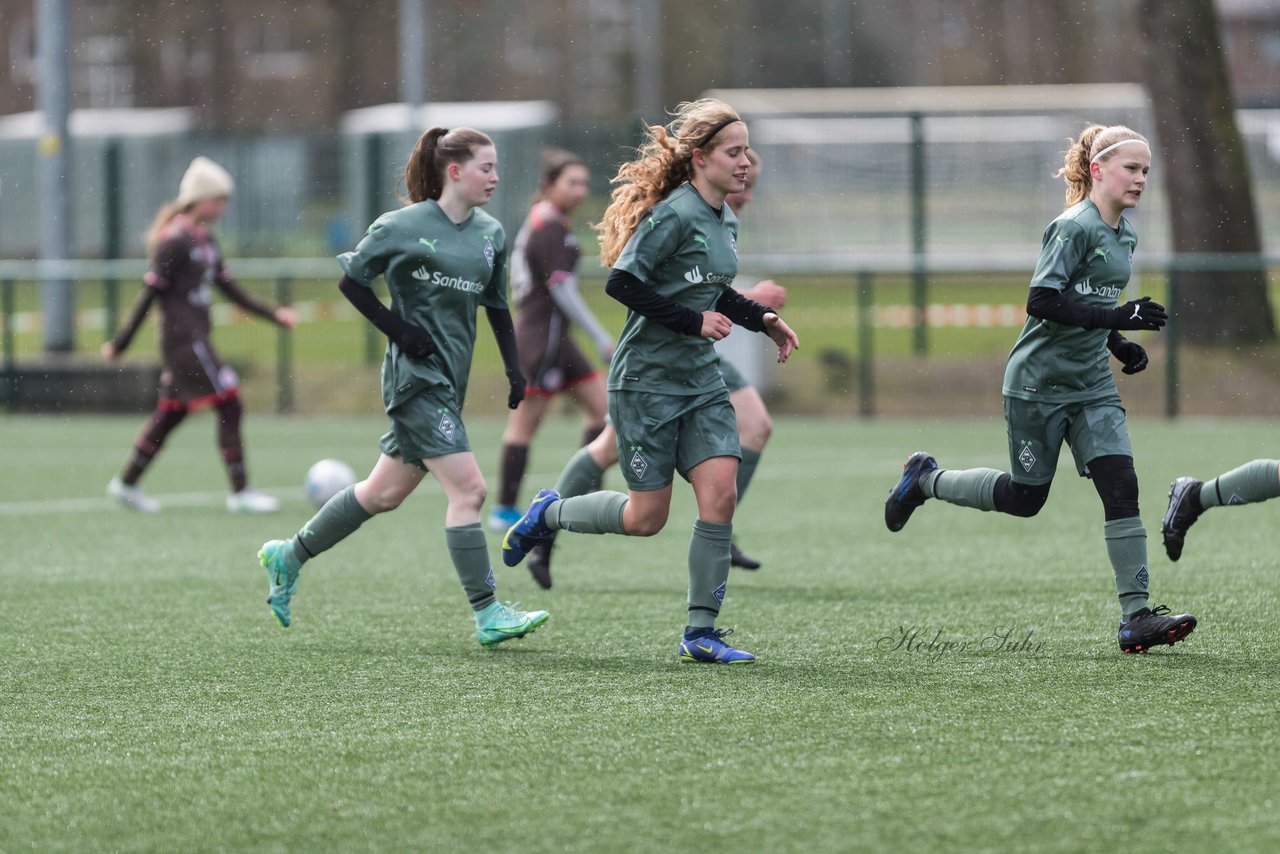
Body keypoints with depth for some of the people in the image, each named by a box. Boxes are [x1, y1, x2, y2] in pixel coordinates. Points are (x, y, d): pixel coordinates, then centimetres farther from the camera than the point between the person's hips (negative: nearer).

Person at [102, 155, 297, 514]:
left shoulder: (205, 241, 14)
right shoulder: (175, 241, -14)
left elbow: (229, 288, 19)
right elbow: (151, 293, -14)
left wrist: (272, 314, 13)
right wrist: (121, 343, -12)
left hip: (196, 337, 9)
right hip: (182, 336, -9)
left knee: (170, 414, 14)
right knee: (229, 405, -10)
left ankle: (127, 484, 24)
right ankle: (240, 492, -7)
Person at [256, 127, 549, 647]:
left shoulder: (491, 235, 9)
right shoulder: (404, 227, -10)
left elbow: (496, 306, 19)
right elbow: (351, 280, -2)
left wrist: (514, 369, 8)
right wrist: (398, 329, -11)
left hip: (451, 379, 8)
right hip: (417, 375, -8)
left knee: (385, 492, 14)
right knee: (467, 488, -14)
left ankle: (289, 556, 30)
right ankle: (487, 614, -11)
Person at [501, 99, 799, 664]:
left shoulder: (725, 222, 9)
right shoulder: (674, 215, -18)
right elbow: (622, 283, -23)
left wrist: (762, 319, 11)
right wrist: (694, 321, -22)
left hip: (700, 380, 7)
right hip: (646, 382, -7)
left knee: (720, 493, -9)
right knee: (647, 518, -1)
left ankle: (701, 633, -2)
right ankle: (547, 514, 27)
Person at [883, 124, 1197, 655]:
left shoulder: (1124, 234, 10)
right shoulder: (1074, 228, -17)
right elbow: (1042, 301, -25)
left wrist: (1119, 343, 8)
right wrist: (1116, 317, -30)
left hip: (1091, 384, 7)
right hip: (1038, 385, -7)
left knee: (1121, 486, -9)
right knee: (1024, 497, 6)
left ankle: (1136, 616, -11)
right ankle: (925, 480, 31)